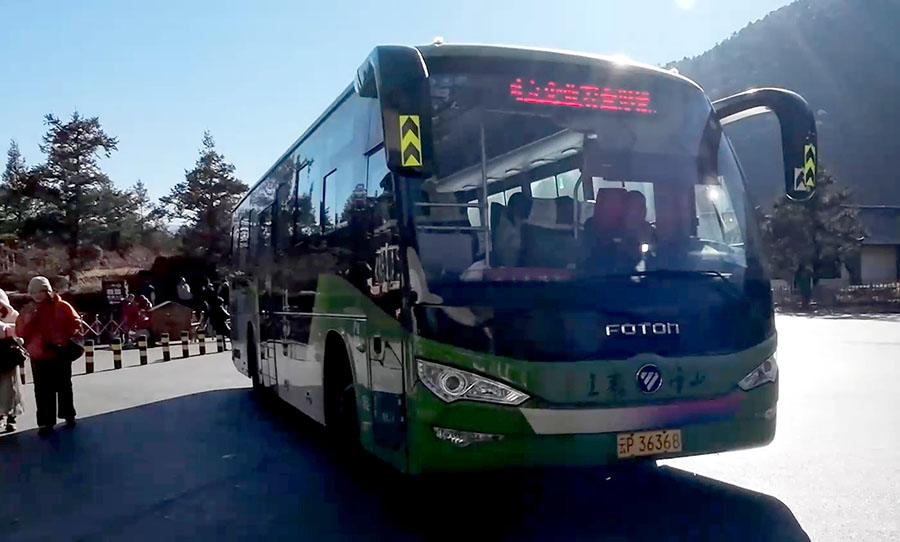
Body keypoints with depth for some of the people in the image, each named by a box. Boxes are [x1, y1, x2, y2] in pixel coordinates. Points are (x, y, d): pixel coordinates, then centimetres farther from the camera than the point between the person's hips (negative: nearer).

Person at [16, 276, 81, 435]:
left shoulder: (62, 306, -3)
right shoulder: (27, 310, 6)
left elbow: (75, 323, -1)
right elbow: (20, 333, 2)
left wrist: (65, 338, -12)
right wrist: (26, 319, -15)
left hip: (60, 354, -2)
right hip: (38, 357, 2)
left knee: (64, 387, 11)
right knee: (42, 391, 1)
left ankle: (68, 415, 24)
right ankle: (46, 422, 6)